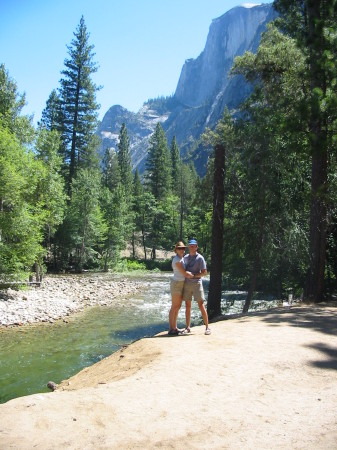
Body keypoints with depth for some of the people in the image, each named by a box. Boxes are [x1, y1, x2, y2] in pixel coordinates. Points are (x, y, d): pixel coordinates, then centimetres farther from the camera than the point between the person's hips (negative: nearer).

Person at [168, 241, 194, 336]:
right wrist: (195, 275, -3)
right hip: (176, 284, -9)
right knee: (174, 307, -5)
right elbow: (184, 273, -17)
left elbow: (185, 272, 16)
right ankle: (171, 329, 1)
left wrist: (189, 274, -3)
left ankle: (174, 327, 20)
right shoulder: (177, 260, -17)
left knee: (178, 306, 13)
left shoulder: (182, 258, 11)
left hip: (181, 284, 9)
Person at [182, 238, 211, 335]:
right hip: (186, 284, 5)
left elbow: (204, 272, -8)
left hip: (196, 283, -5)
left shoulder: (200, 258, -4)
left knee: (201, 305, -6)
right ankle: (187, 327, 13)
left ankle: (207, 327, 0)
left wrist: (193, 275, -15)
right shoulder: (185, 257, 12)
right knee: (187, 306, 7)